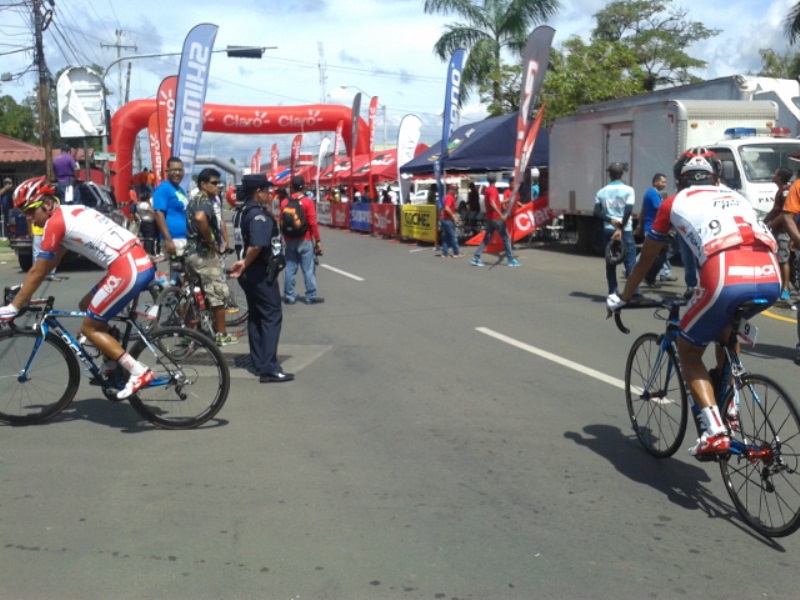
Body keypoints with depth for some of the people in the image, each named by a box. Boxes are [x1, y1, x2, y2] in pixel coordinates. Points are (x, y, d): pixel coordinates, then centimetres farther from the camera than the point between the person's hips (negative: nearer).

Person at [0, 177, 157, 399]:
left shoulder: (55, 222, -5)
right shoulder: (71, 213, 22)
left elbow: (38, 272, -2)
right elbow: (52, 261, 30)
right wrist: (24, 292, 34)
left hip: (128, 271, -9)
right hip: (140, 263, 9)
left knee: (89, 328, 4)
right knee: (87, 306, 24)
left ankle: (139, 372, -1)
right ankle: (112, 367, 26)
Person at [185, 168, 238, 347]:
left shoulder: (195, 200, 16)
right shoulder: (205, 201, -15)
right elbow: (200, 218, -37)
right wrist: (211, 241, -25)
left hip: (192, 251, 10)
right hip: (204, 253, -10)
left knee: (198, 292, 17)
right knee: (219, 293, -3)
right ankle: (221, 335, 2)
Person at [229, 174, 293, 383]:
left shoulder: (243, 211, 11)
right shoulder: (259, 213, -19)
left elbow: (245, 242, 10)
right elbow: (257, 245, -31)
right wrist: (245, 265, -19)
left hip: (249, 272, 10)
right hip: (260, 271, -10)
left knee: (256, 316, 15)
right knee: (271, 316, -7)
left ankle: (259, 362, 22)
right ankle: (269, 368, -10)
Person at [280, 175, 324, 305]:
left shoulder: (284, 202, 3)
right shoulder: (307, 202, -10)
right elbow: (313, 223, -12)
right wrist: (318, 241, -6)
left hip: (290, 241, 4)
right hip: (305, 240, -4)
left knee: (290, 269, 8)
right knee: (308, 269, 0)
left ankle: (289, 296, 11)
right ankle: (311, 296, 3)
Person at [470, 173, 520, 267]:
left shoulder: (487, 190, 11)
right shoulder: (493, 190, -15)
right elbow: (493, 204, -28)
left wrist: (501, 203, 30)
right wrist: (501, 215, -29)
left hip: (489, 218, 8)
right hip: (496, 218, -8)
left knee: (486, 238, 10)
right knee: (506, 238, 0)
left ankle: (476, 258, 4)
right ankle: (510, 259, 2)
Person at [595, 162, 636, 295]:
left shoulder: (602, 191, 5)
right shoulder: (628, 190, -5)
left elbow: (597, 212, 0)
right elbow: (628, 211, -14)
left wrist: (611, 220, -5)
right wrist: (621, 228, -13)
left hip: (608, 229, 4)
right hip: (625, 230, -3)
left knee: (610, 261, 10)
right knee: (630, 261, -2)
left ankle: (612, 292, 10)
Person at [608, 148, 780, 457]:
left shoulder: (675, 203, 22)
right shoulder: (736, 197, 33)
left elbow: (645, 260, 30)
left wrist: (622, 299, 45)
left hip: (726, 280, -5)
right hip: (771, 280, 5)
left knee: (688, 352, 18)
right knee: (726, 326, 37)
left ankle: (715, 431, 2)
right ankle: (728, 405, 33)